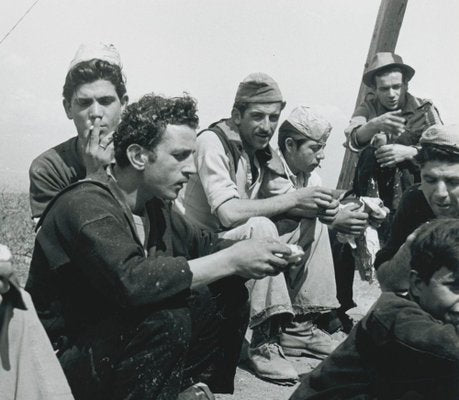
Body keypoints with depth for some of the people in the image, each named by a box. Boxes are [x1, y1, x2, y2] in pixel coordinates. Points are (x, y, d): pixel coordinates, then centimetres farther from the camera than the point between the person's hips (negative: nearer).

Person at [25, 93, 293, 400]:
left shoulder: (153, 205, 2)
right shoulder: (86, 205, -24)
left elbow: (200, 244, 12)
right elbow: (130, 280, -37)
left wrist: (252, 256, -10)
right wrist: (230, 260, -31)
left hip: (123, 337, 8)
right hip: (67, 360, -8)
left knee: (229, 291, -2)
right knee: (169, 317, -33)